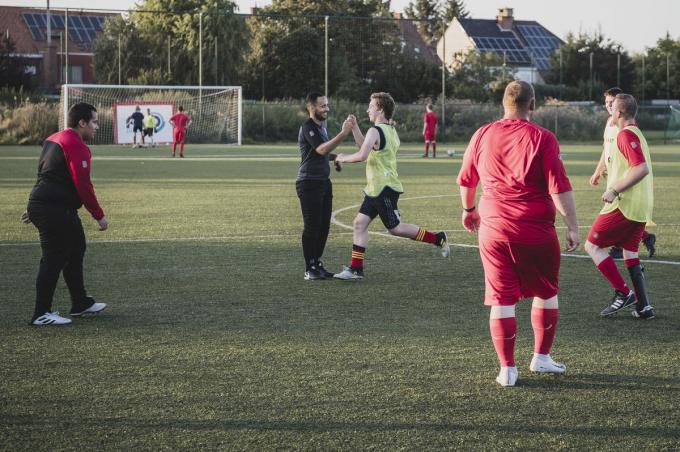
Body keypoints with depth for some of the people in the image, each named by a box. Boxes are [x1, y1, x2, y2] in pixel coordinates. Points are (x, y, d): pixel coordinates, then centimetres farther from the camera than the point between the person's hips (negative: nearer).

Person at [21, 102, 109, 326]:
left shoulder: (54, 139, 18)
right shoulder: (76, 146, -15)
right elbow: (83, 185, -19)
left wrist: (35, 206, 29)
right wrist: (99, 215, -12)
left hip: (41, 205, 11)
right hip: (55, 211, -11)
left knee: (75, 251, 19)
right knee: (53, 260, -6)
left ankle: (80, 303, 29)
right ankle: (41, 314, -2)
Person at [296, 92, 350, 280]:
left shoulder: (321, 125, 16)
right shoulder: (308, 127, -14)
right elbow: (321, 149, -27)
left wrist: (335, 157, 11)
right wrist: (343, 134, -32)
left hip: (323, 181, 9)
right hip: (309, 182, -9)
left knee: (324, 225, 10)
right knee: (312, 226, -6)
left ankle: (317, 264, 18)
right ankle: (309, 269, -1)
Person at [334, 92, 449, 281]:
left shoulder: (375, 131, -17)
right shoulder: (391, 130, 14)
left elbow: (362, 155, -29)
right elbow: (366, 147, 25)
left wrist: (343, 158, -12)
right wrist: (354, 127, 18)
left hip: (384, 190, -10)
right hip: (375, 189, 10)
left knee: (395, 228, -2)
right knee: (360, 222, 5)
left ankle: (438, 239, 7)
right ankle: (356, 268, 4)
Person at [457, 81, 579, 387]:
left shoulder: (482, 135, 5)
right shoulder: (542, 138, -7)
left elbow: (466, 180, 17)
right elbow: (559, 187, -12)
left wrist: (469, 210, 34)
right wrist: (572, 226, -6)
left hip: (493, 229, 3)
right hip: (536, 232, -2)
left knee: (502, 299, 5)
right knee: (546, 293, 17)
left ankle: (507, 369, 5)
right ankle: (541, 357, 22)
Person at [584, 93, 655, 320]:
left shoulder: (626, 135, -13)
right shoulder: (637, 134, 17)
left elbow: (642, 169, -23)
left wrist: (614, 190, -21)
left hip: (624, 206, -9)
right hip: (642, 207, 9)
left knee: (593, 245, 1)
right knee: (630, 253, 15)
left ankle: (623, 293, -3)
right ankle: (643, 306, 9)